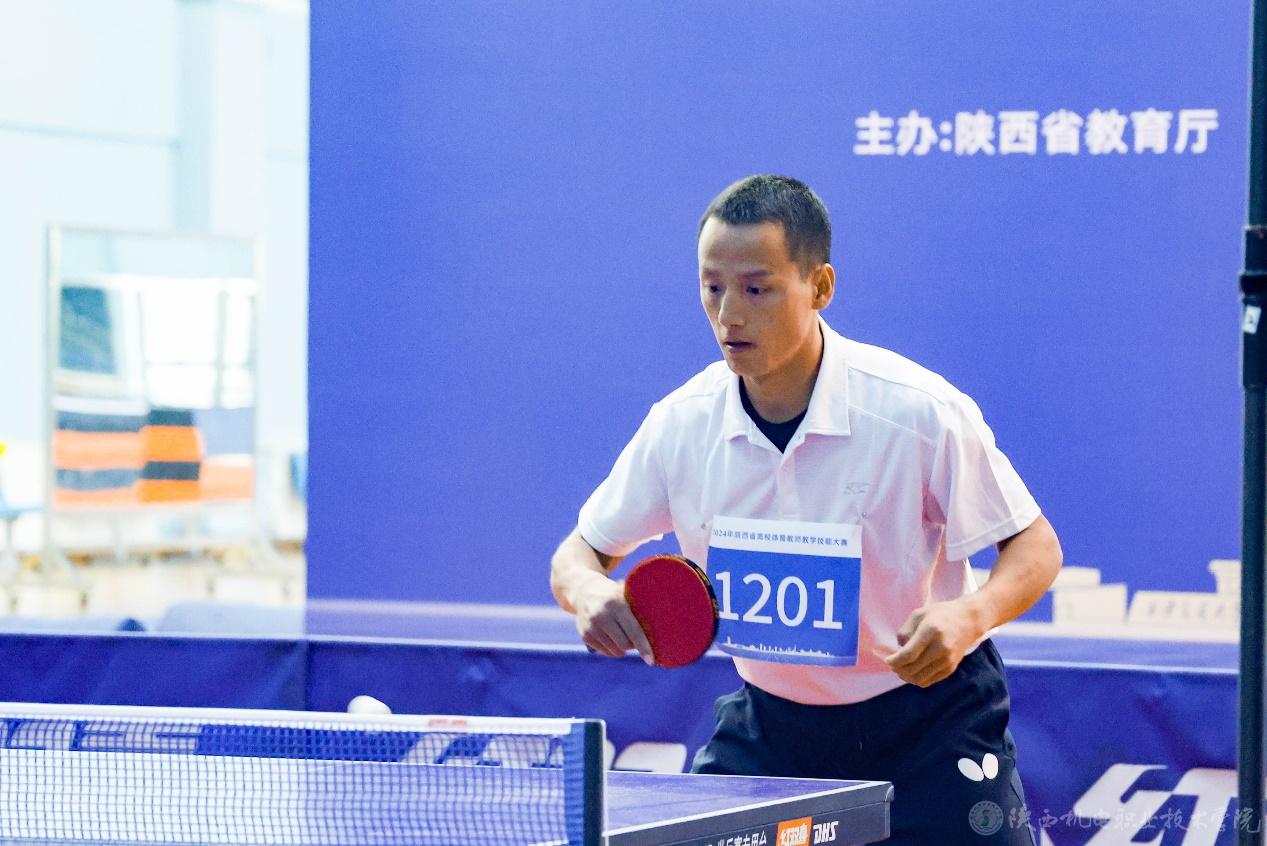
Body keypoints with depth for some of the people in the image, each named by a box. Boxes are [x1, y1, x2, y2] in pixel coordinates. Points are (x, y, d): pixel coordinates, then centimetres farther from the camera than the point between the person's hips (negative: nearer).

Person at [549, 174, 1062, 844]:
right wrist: (589, 592, -23)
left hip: (925, 709, -3)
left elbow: (1034, 545, -12)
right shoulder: (682, 423, -10)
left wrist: (970, 614, -33)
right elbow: (583, 550, 2)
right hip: (771, 719, 3)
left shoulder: (921, 411, -20)